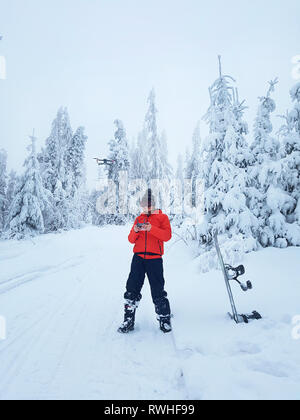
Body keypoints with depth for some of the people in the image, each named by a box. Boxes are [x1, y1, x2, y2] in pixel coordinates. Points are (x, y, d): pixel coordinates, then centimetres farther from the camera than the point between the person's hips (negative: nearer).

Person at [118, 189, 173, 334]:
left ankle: (164, 319, 18)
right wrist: (135, 231, -10)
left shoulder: (162, 217, 6)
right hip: (138, 257, 4)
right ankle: (128, 321, 12)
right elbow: (131, 239, 12)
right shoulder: (139, 219, 16)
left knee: (158, 291, 1)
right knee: (132, 289, 2)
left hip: (154, 258, -3)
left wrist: (151, 228, -21)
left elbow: (167, 235, -8)